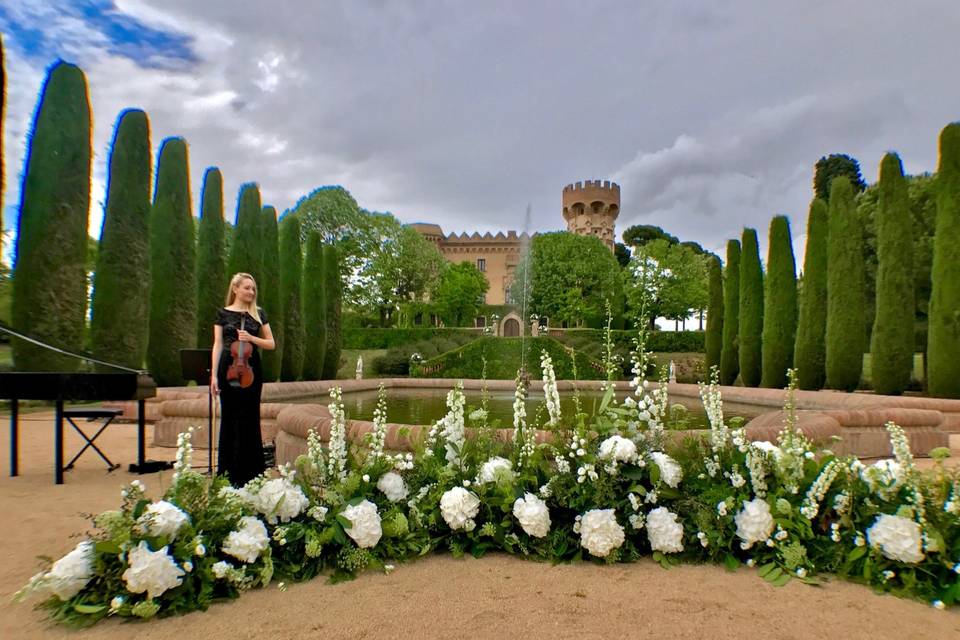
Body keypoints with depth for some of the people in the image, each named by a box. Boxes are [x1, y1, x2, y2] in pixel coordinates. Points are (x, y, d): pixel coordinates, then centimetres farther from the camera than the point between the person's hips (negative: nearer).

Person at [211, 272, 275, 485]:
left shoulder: (258, 313, 8)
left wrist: (251, 338, -10)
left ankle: (249, 473, 10)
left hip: (251, 369, 1)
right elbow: (218, 345, 3)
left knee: (249, 419, 2)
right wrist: (214, 375, -5)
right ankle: (227, 472, 14)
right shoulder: (223, 313, 6)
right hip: (228, 369, -1)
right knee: (229, 419, 4)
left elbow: (271, 343, 7)